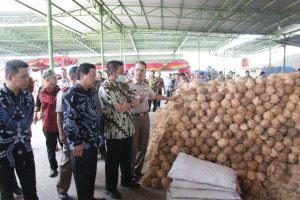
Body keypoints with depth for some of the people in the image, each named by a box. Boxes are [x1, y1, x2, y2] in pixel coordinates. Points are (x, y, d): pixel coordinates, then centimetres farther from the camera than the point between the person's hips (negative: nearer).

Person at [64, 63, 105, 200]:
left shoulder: (89, 92, 10)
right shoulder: (72, 94, -17)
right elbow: (69, 120, -21)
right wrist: (76, 143, -18)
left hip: (93, 142, 8)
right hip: (81, 145, -8)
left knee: (91, 173, 21)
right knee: (82, 176, 9)